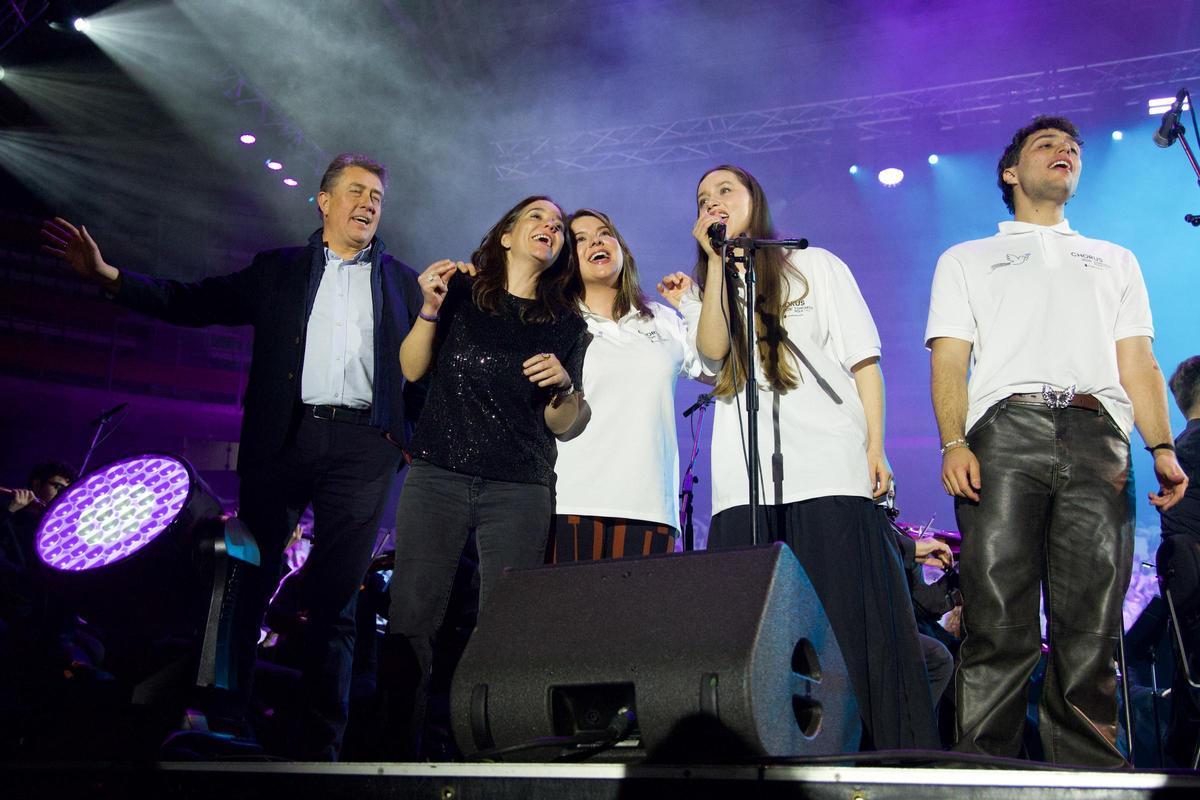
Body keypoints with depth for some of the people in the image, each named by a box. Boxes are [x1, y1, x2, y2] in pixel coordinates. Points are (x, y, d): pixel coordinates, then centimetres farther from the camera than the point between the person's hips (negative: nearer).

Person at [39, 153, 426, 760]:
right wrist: (106, 276, 0)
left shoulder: (402, 281, 15)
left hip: (362, 446, 0)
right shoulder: (277, 270, 15)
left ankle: (320, 743, 7)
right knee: (248, 581, 2)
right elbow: (195, 302, 9)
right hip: (281, 438, 1)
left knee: (335, 598, 1)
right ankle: (223, 720, 13)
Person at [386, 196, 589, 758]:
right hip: (437, 475, 0)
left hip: (520, 490, 1)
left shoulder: (566, 323, 12)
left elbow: (562, 424, 11)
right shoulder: (462, 292, 11)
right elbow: (412, 369, 6)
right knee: (411, 620, -5)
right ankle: (400, 746, 6)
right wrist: (431, 309, -9)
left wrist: (564, 385, -10)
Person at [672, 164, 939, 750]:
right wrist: (717, 259, 2)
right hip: (742, 482, 2)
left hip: (828, 467, -2)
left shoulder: (816, 266, 17)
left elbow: (863, 359, 10)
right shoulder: (701, 294, 23)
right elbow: (712, 349, -1)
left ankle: (878, 747, -1)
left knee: (851, 620, -8)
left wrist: (875, 446, -2)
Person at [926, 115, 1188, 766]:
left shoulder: (1115, 260, 32)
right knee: (998, 627, -11)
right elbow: (949, 361, 10)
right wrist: (953, 443, -8)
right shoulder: (965, 260, 25)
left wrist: (1162, 447, 1)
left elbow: (1138, 364, 19)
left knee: (1092, 633, -5)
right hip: (1005, 427, -2)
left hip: (1096, 435, 2)